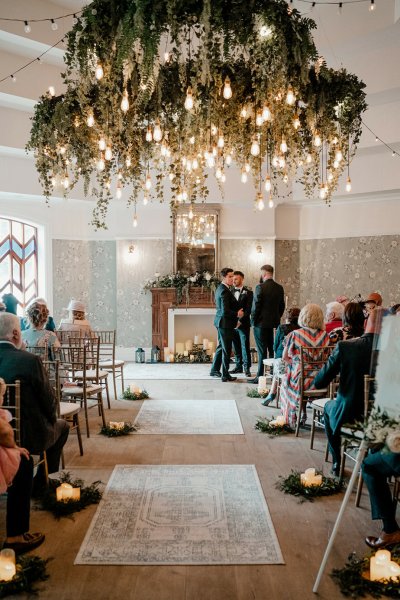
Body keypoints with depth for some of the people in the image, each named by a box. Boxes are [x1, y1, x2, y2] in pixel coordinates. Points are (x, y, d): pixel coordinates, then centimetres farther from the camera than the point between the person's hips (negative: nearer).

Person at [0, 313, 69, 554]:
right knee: (62, 425, 26)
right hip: (31, 435, -5)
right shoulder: (30, 360, -21)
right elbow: (49, 401, -13)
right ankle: (42, 480, 38)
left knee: (22, 464, 33)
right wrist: (50, 419, 10)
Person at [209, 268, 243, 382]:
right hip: (225, 323, -10)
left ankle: (214, 370, 31)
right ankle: (225, 375, 7)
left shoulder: (220, 288, 11)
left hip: (221, 322, 10)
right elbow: (225, 311, -25)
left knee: (221, 347, 21)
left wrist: (237, 311, 13)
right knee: (226, 349, -1)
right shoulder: (225, 291, -21)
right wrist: (237, 314, -13)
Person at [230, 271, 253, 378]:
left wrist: (240, 321, -16)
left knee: (245, 346, -2)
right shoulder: (231, 292, 12)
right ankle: (239, 366, 18)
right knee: (236, 347, 9)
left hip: (243, 324, -4)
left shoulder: (248, 292, -2)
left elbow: (248, 309, -8)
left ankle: (246, 368, 5)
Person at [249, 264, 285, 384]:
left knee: (262, 351, -2)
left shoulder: (260, 287, -15)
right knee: (273, 349, 13)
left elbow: (256, 306, -14)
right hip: (274, 323, 6)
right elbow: (282, 306, 10)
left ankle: (260, 376, 2)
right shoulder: (279, 288, 5)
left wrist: (254, 320, -3)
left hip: (261, 323, -6)